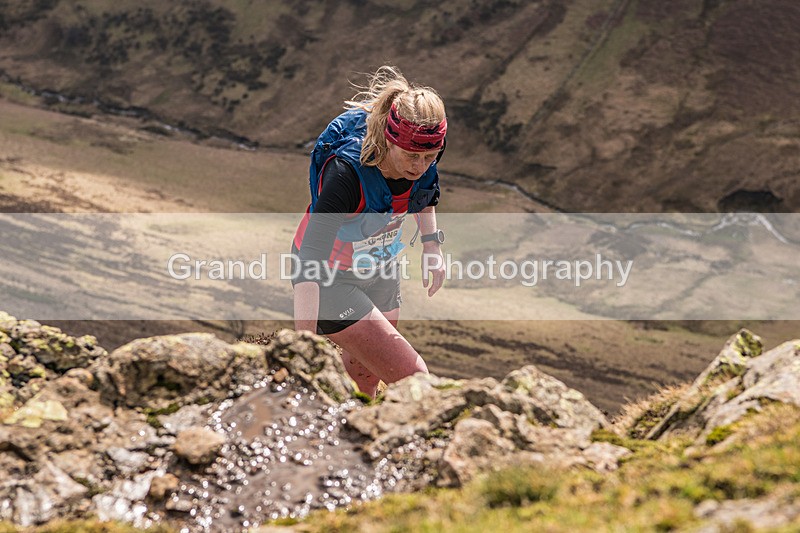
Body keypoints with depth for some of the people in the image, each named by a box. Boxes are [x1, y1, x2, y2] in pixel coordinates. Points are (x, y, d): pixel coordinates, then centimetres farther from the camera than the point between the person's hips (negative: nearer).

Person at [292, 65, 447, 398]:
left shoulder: (422, 159, -18)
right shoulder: (347, 172, -37)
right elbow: (310, 258, -41)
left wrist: (431, 242, 4)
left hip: (381, 270, 7)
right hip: (331, 277, -7)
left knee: (365, 379, 20)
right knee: (412, 378, -14)